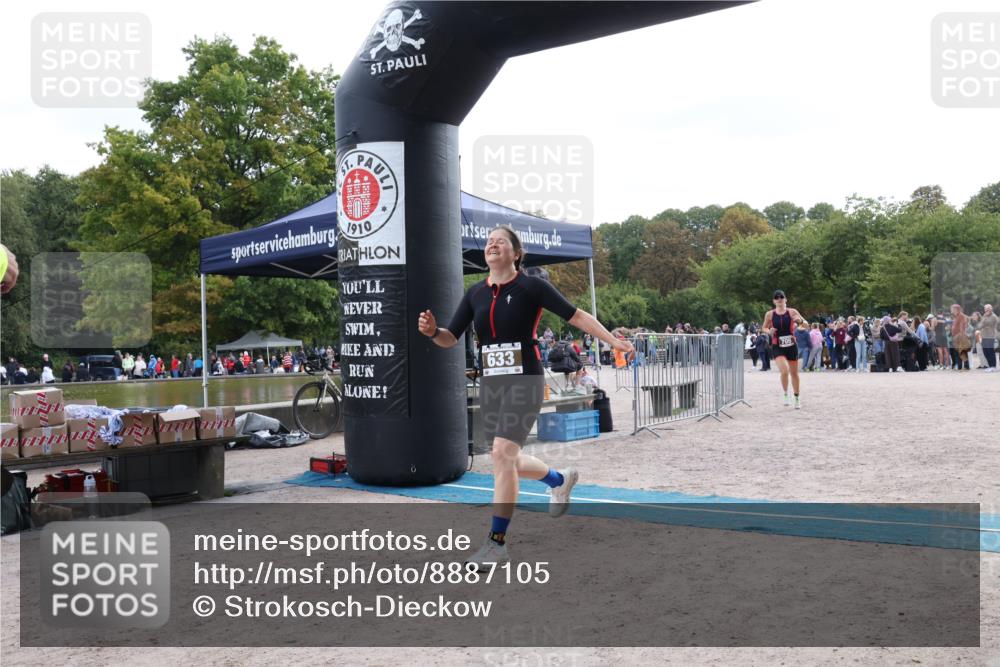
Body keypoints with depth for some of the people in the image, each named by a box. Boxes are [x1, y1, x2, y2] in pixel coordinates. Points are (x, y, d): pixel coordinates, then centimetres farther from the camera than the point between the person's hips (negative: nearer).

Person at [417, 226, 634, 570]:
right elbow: (450, 338, 7)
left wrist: (614, 341, -5)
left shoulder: (532, 287, -5)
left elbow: (577, 316, -1)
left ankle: (497, 543, -4)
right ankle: (561, 480, 47)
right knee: (510, 462, 16)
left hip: (524, 381, -6)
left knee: (503, 455, -16)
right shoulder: (475, 293, 8)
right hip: (490, 384, 6)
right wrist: (432, 330, -15)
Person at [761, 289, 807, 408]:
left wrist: (800, 320, -20)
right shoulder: (769, 314, -2)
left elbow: (806, 324, 2)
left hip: (791, 346, 2)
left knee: (794, 373, 12)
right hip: (777, 347, -1)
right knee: (784, 371, -22)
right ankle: (785, 394, 2)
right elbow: (764, 328, 12)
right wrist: (769, 331, -11)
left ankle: (797, 398, 30)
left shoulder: (792, 312, -2)